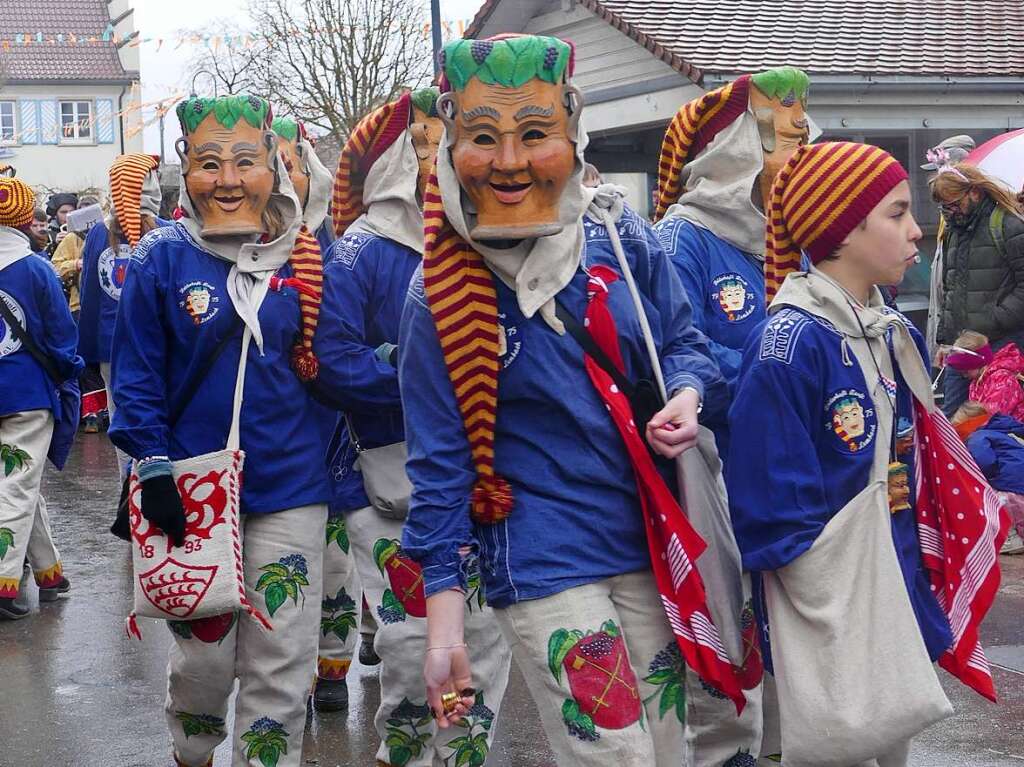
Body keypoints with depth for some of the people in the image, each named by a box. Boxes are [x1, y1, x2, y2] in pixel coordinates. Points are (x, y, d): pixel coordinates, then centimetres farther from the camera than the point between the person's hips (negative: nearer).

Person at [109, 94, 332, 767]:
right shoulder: (163, 257, -5)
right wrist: (153, 468, -12)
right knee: (203, 655, 11)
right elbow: (136, 374, -5)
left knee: (281, 662, 5)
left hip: (291, 490, 2)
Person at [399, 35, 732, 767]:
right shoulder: (441, 297, -11)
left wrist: (686, 398, -13)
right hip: (541, 564, -4)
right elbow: (439, 466, -8)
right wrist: (445, 629, -10)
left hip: (650, 544, 4)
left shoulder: (621, 236, -4)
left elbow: (684, 342, 11)